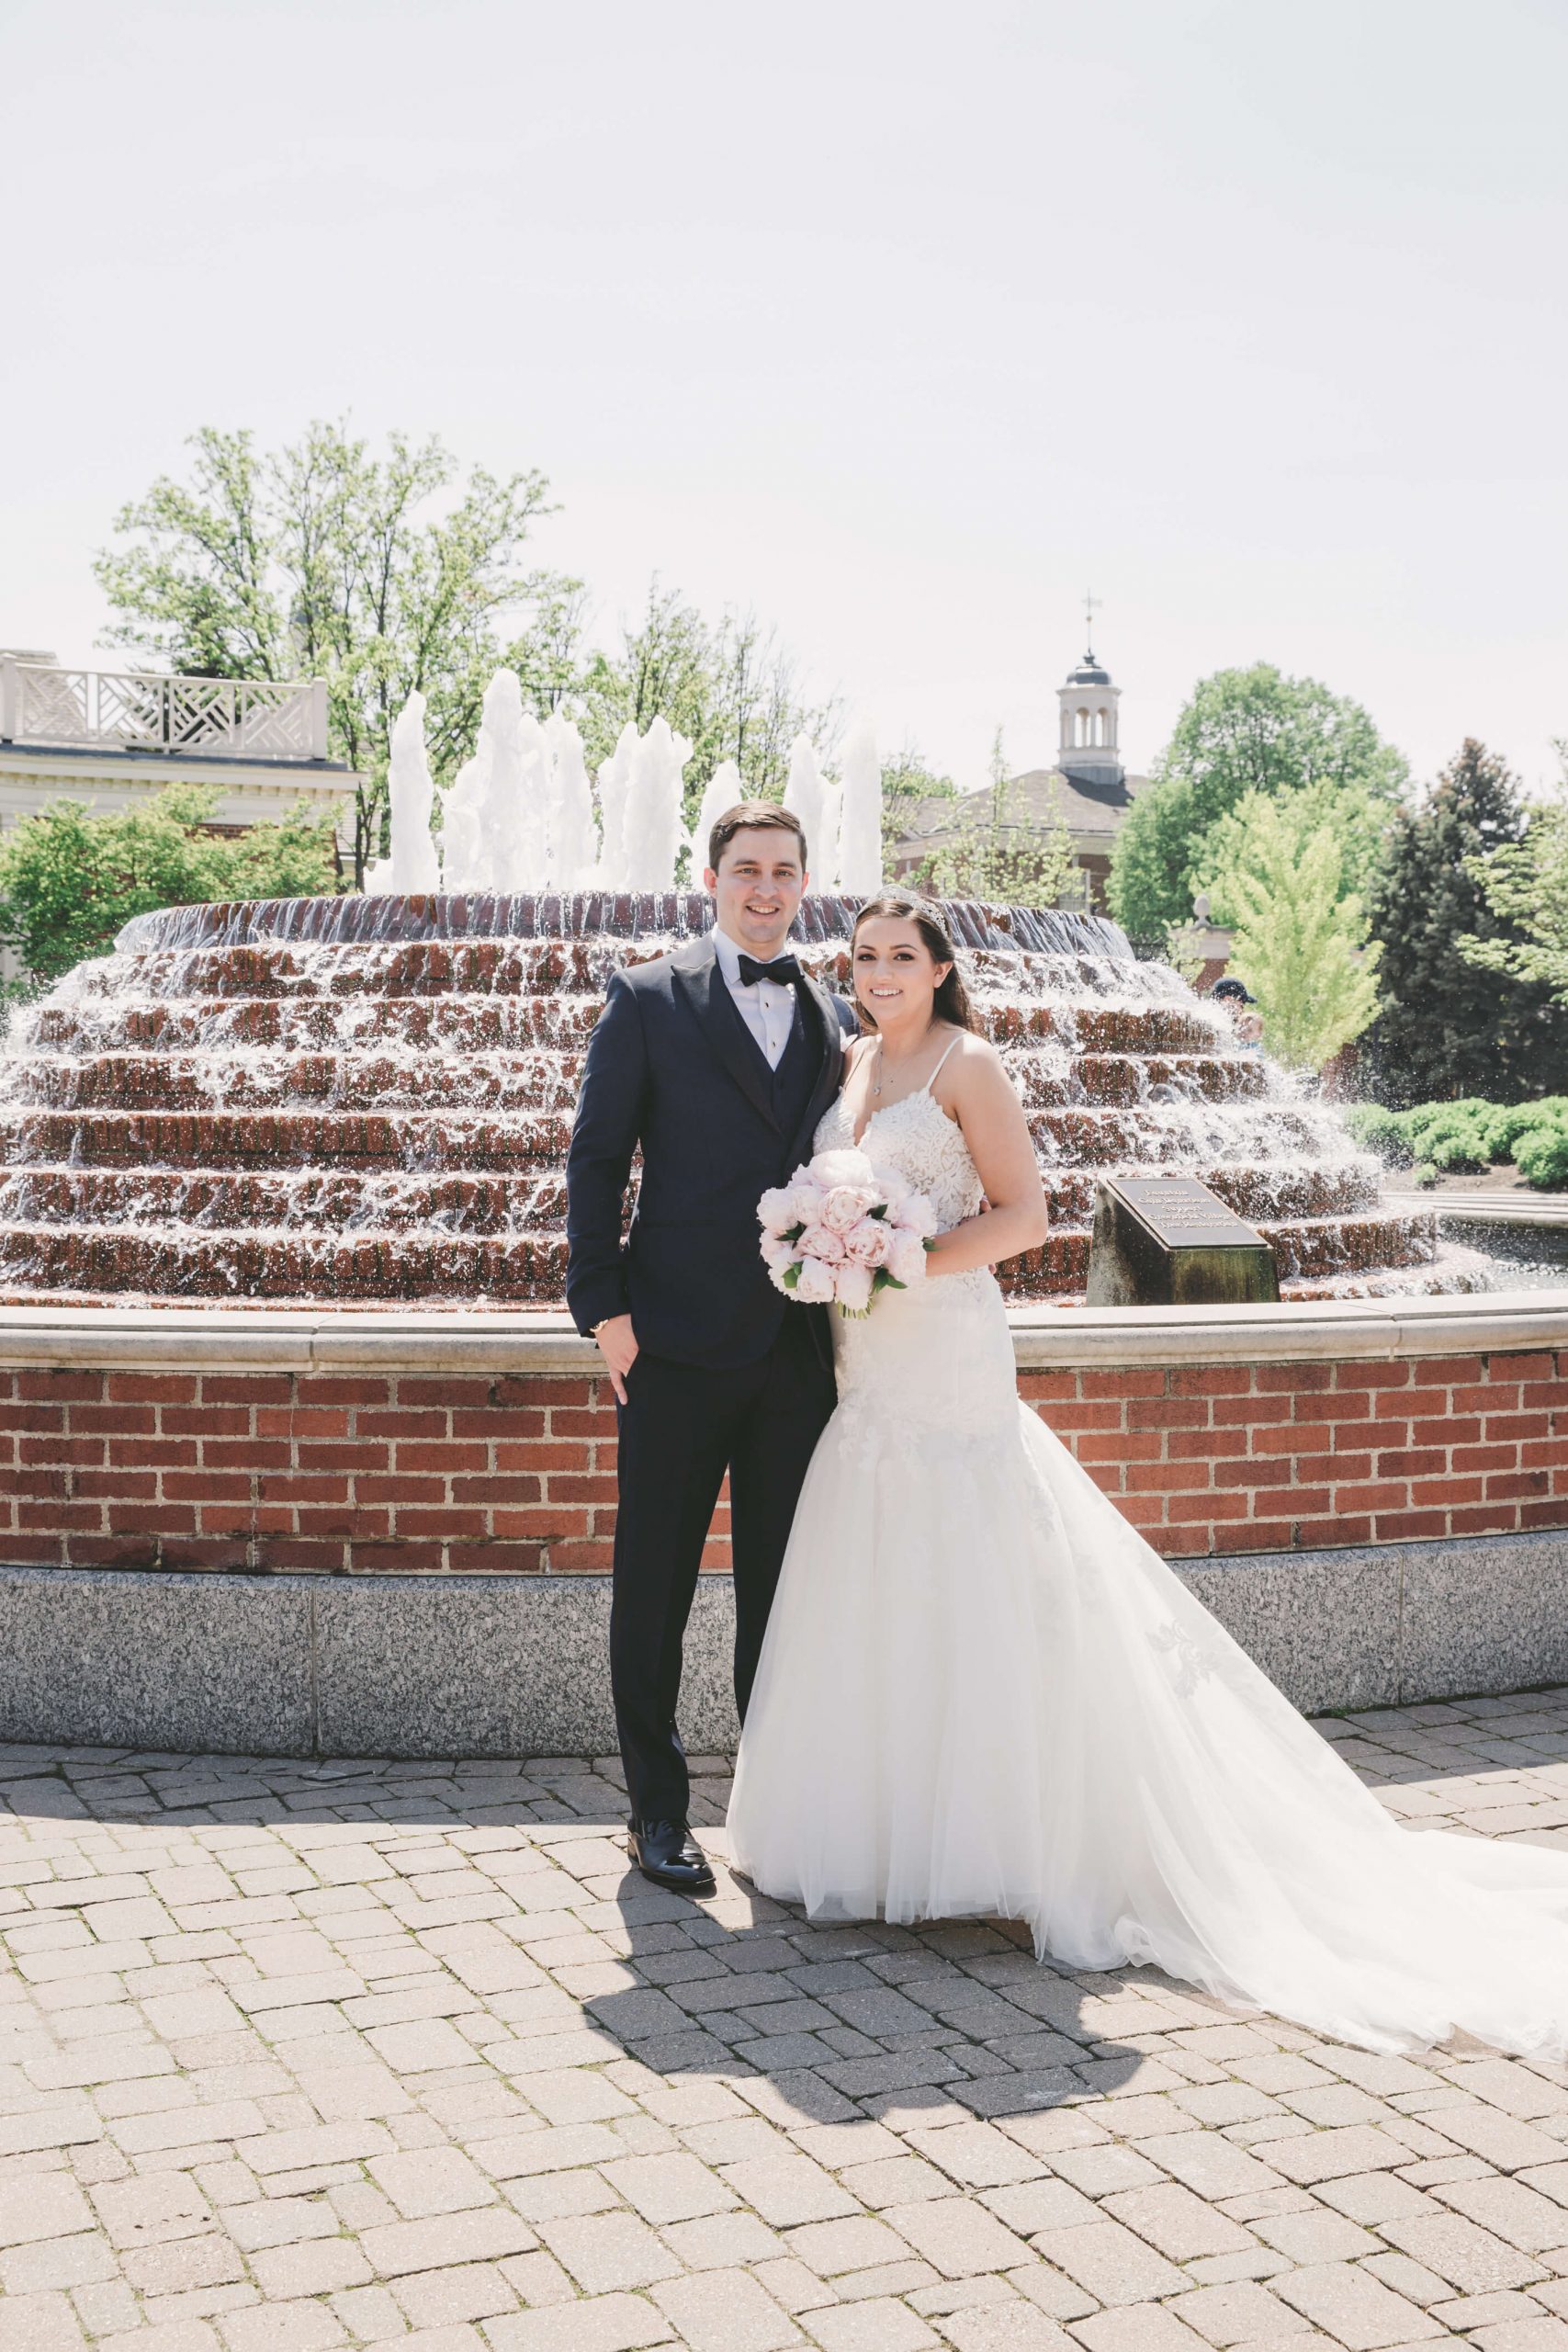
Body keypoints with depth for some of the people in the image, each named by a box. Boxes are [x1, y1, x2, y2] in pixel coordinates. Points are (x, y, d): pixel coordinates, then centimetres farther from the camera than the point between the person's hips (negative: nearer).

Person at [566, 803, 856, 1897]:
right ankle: (659, 1808, 18)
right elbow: (596, 1159, -1)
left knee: (782, 1588, 10)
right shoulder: (650, 1000, 2)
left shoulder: (836, 1020, 13)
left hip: (801, 1347, 3)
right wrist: (603, 1307, -8)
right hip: (680, 1345, -3)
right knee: (656, 1582, 5)